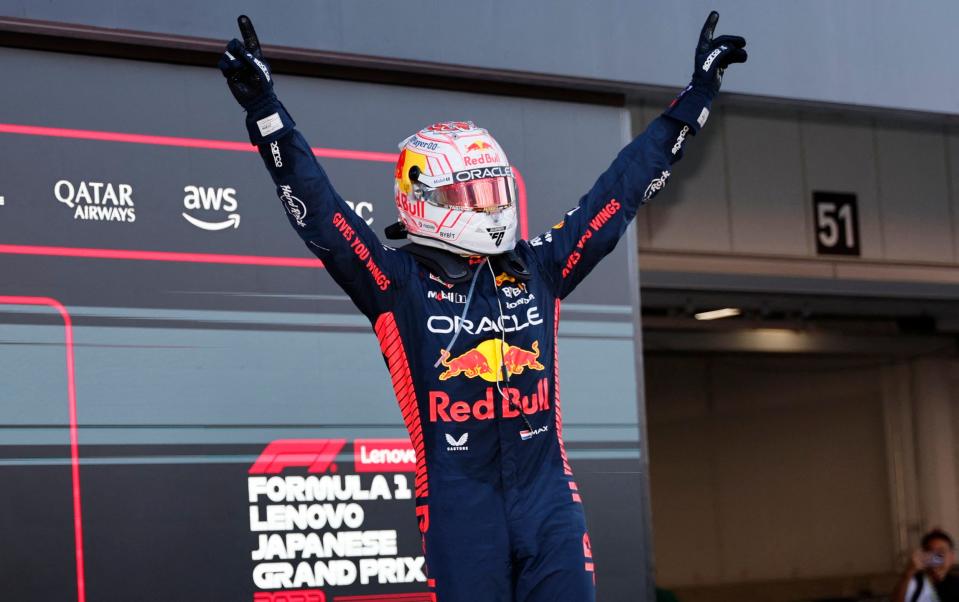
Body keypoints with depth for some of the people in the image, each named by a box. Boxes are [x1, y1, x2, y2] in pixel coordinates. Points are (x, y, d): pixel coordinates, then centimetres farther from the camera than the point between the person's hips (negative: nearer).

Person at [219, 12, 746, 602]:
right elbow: (317, 209, -9)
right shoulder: (400, 283, -1)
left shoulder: (537, 270, 11)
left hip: (548, 492, 4)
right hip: (458, 503, -3)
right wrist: (265, 108, -20)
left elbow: (625, 187, 16)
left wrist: (698, 93, 20)